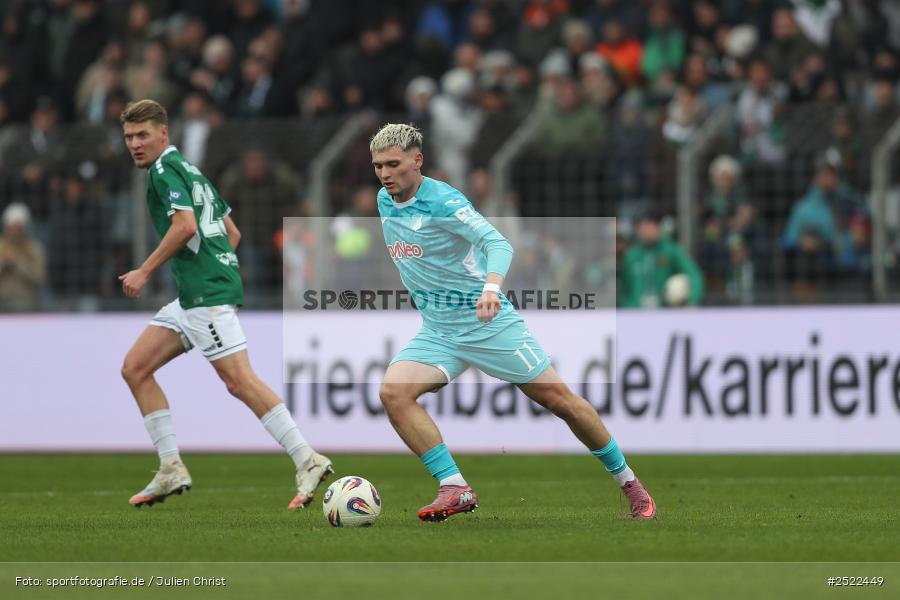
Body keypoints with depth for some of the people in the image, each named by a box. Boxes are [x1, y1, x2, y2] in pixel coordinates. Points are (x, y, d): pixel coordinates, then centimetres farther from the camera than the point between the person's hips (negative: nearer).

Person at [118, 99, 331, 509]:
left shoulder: (166, 168, -6)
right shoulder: (189, 171, 22)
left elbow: (185, 226, -21)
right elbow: (231, 231, 25)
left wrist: (145, 271, -14)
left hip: (207, 292, -10)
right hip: (193, 294, 10)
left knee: (239, 381, -15)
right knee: (135, 368, 9)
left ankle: (308, 463, -16)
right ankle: (171, 470, 7)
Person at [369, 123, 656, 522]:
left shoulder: (442, 201, -18)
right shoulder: (384, 202, 4)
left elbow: (496, 243, -30)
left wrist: (492, 286, -48)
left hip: (488, 323, -6)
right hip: (437, 332, 6)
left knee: (558, 398, -1)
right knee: (393, 392, -20)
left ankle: (629, 483, 17)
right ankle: (455, 489, -19)